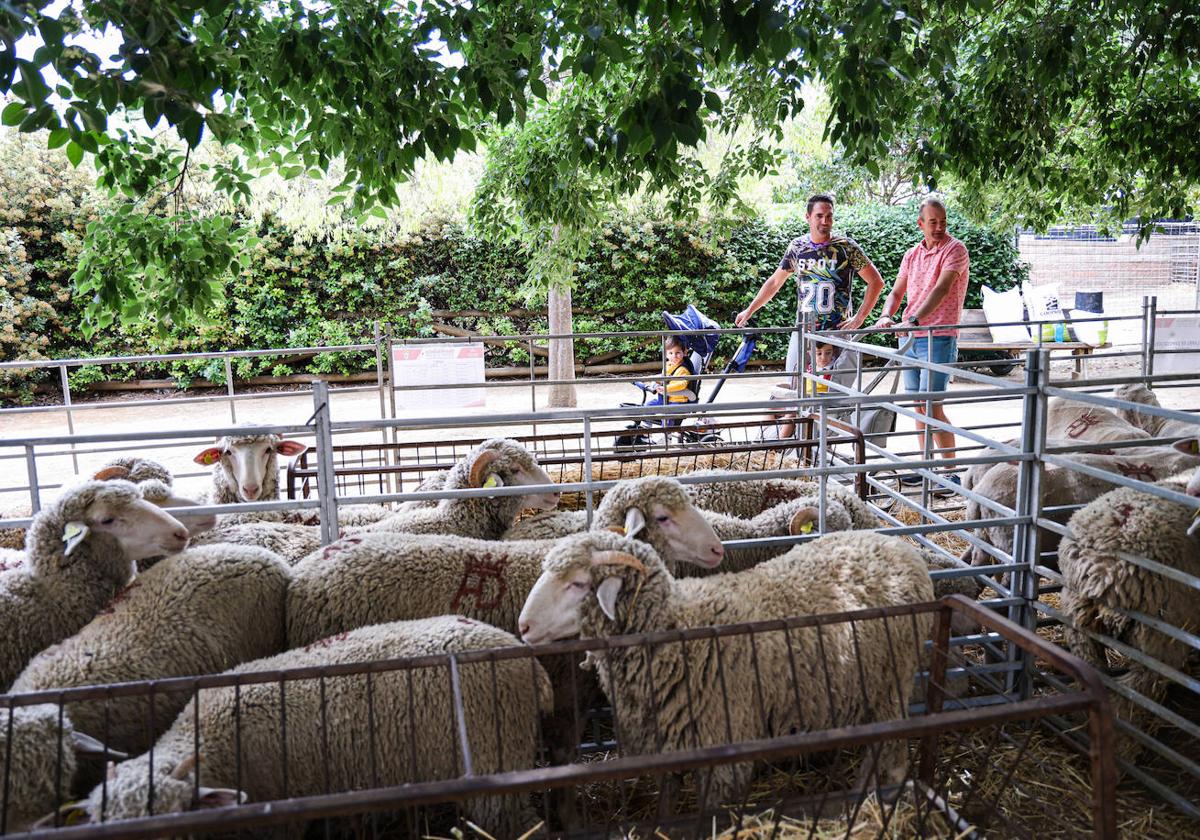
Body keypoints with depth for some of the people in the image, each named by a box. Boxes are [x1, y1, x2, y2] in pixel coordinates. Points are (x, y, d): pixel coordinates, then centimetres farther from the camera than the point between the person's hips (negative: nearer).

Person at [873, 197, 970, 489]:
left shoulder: (955, 249, -8)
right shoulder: (912, 254, 13)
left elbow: (942, 289, -22)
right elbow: (896, 292, 15)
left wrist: (914, 320, -34)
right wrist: (887, 316, -6)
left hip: (939, 338, -7)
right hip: (910, 338, 7)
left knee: (932, 407, -11)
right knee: (918, 405, 10)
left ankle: (953, 472, -3)